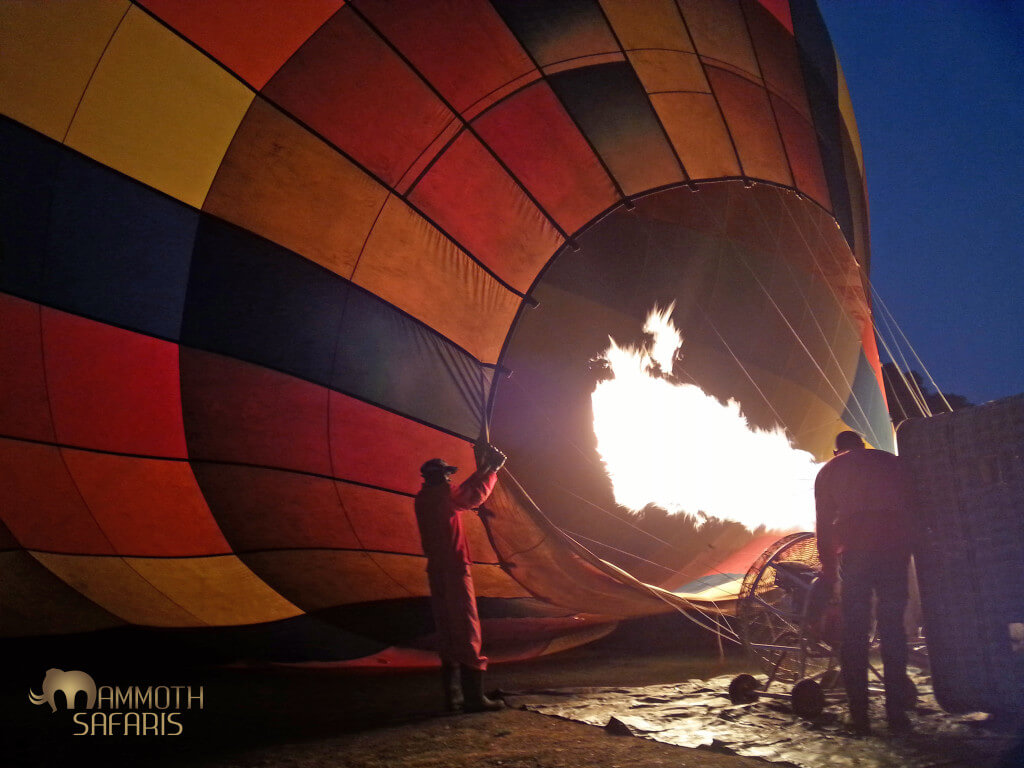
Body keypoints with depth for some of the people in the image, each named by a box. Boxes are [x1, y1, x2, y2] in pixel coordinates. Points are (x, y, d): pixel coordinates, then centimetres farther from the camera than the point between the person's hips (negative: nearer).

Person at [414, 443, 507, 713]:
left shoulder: (423, 499, 13)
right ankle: (474, 697, -7)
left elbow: (465, 492, 22)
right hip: (454, 569, -9)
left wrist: (483, 470, 24)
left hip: (436, 571, 9)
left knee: (447, 631, 11)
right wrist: (490, 471, 14)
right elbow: (475, 495, 1)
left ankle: (453, 695, 14)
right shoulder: (443, 496, -11)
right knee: (467, 630, -7)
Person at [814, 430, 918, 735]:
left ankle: (859, 715, 0)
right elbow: (913, 506, 16)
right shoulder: (892, 462, 20)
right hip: (894, 545, 1)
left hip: (853, 549, -1)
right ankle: (896, 711, 3)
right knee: (893, 629, 5)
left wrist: (827, 567, 17)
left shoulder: (828, 471, 17)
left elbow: (824, 523, 13)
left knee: (854, 632, 2)